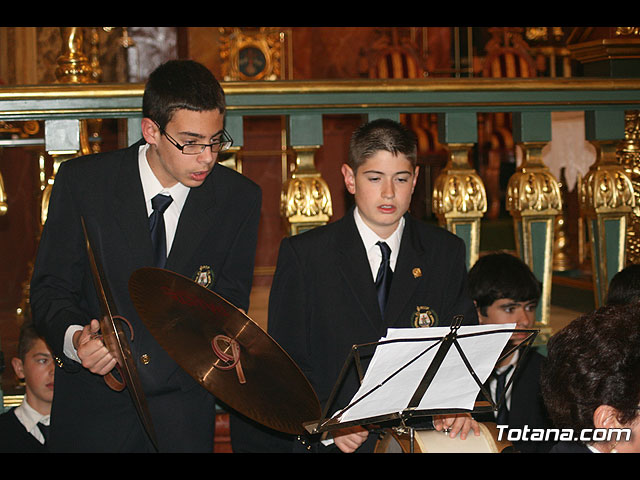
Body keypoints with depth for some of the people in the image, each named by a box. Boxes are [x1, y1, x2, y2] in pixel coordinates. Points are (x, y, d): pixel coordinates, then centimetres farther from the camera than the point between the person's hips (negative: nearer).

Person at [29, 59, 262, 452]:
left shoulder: (240, 197, -2)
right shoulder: (82, 181, -7)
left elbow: (231, 300, 6)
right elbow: (51, 288, -5)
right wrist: (75, 339, -26)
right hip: (93, 405, -1)